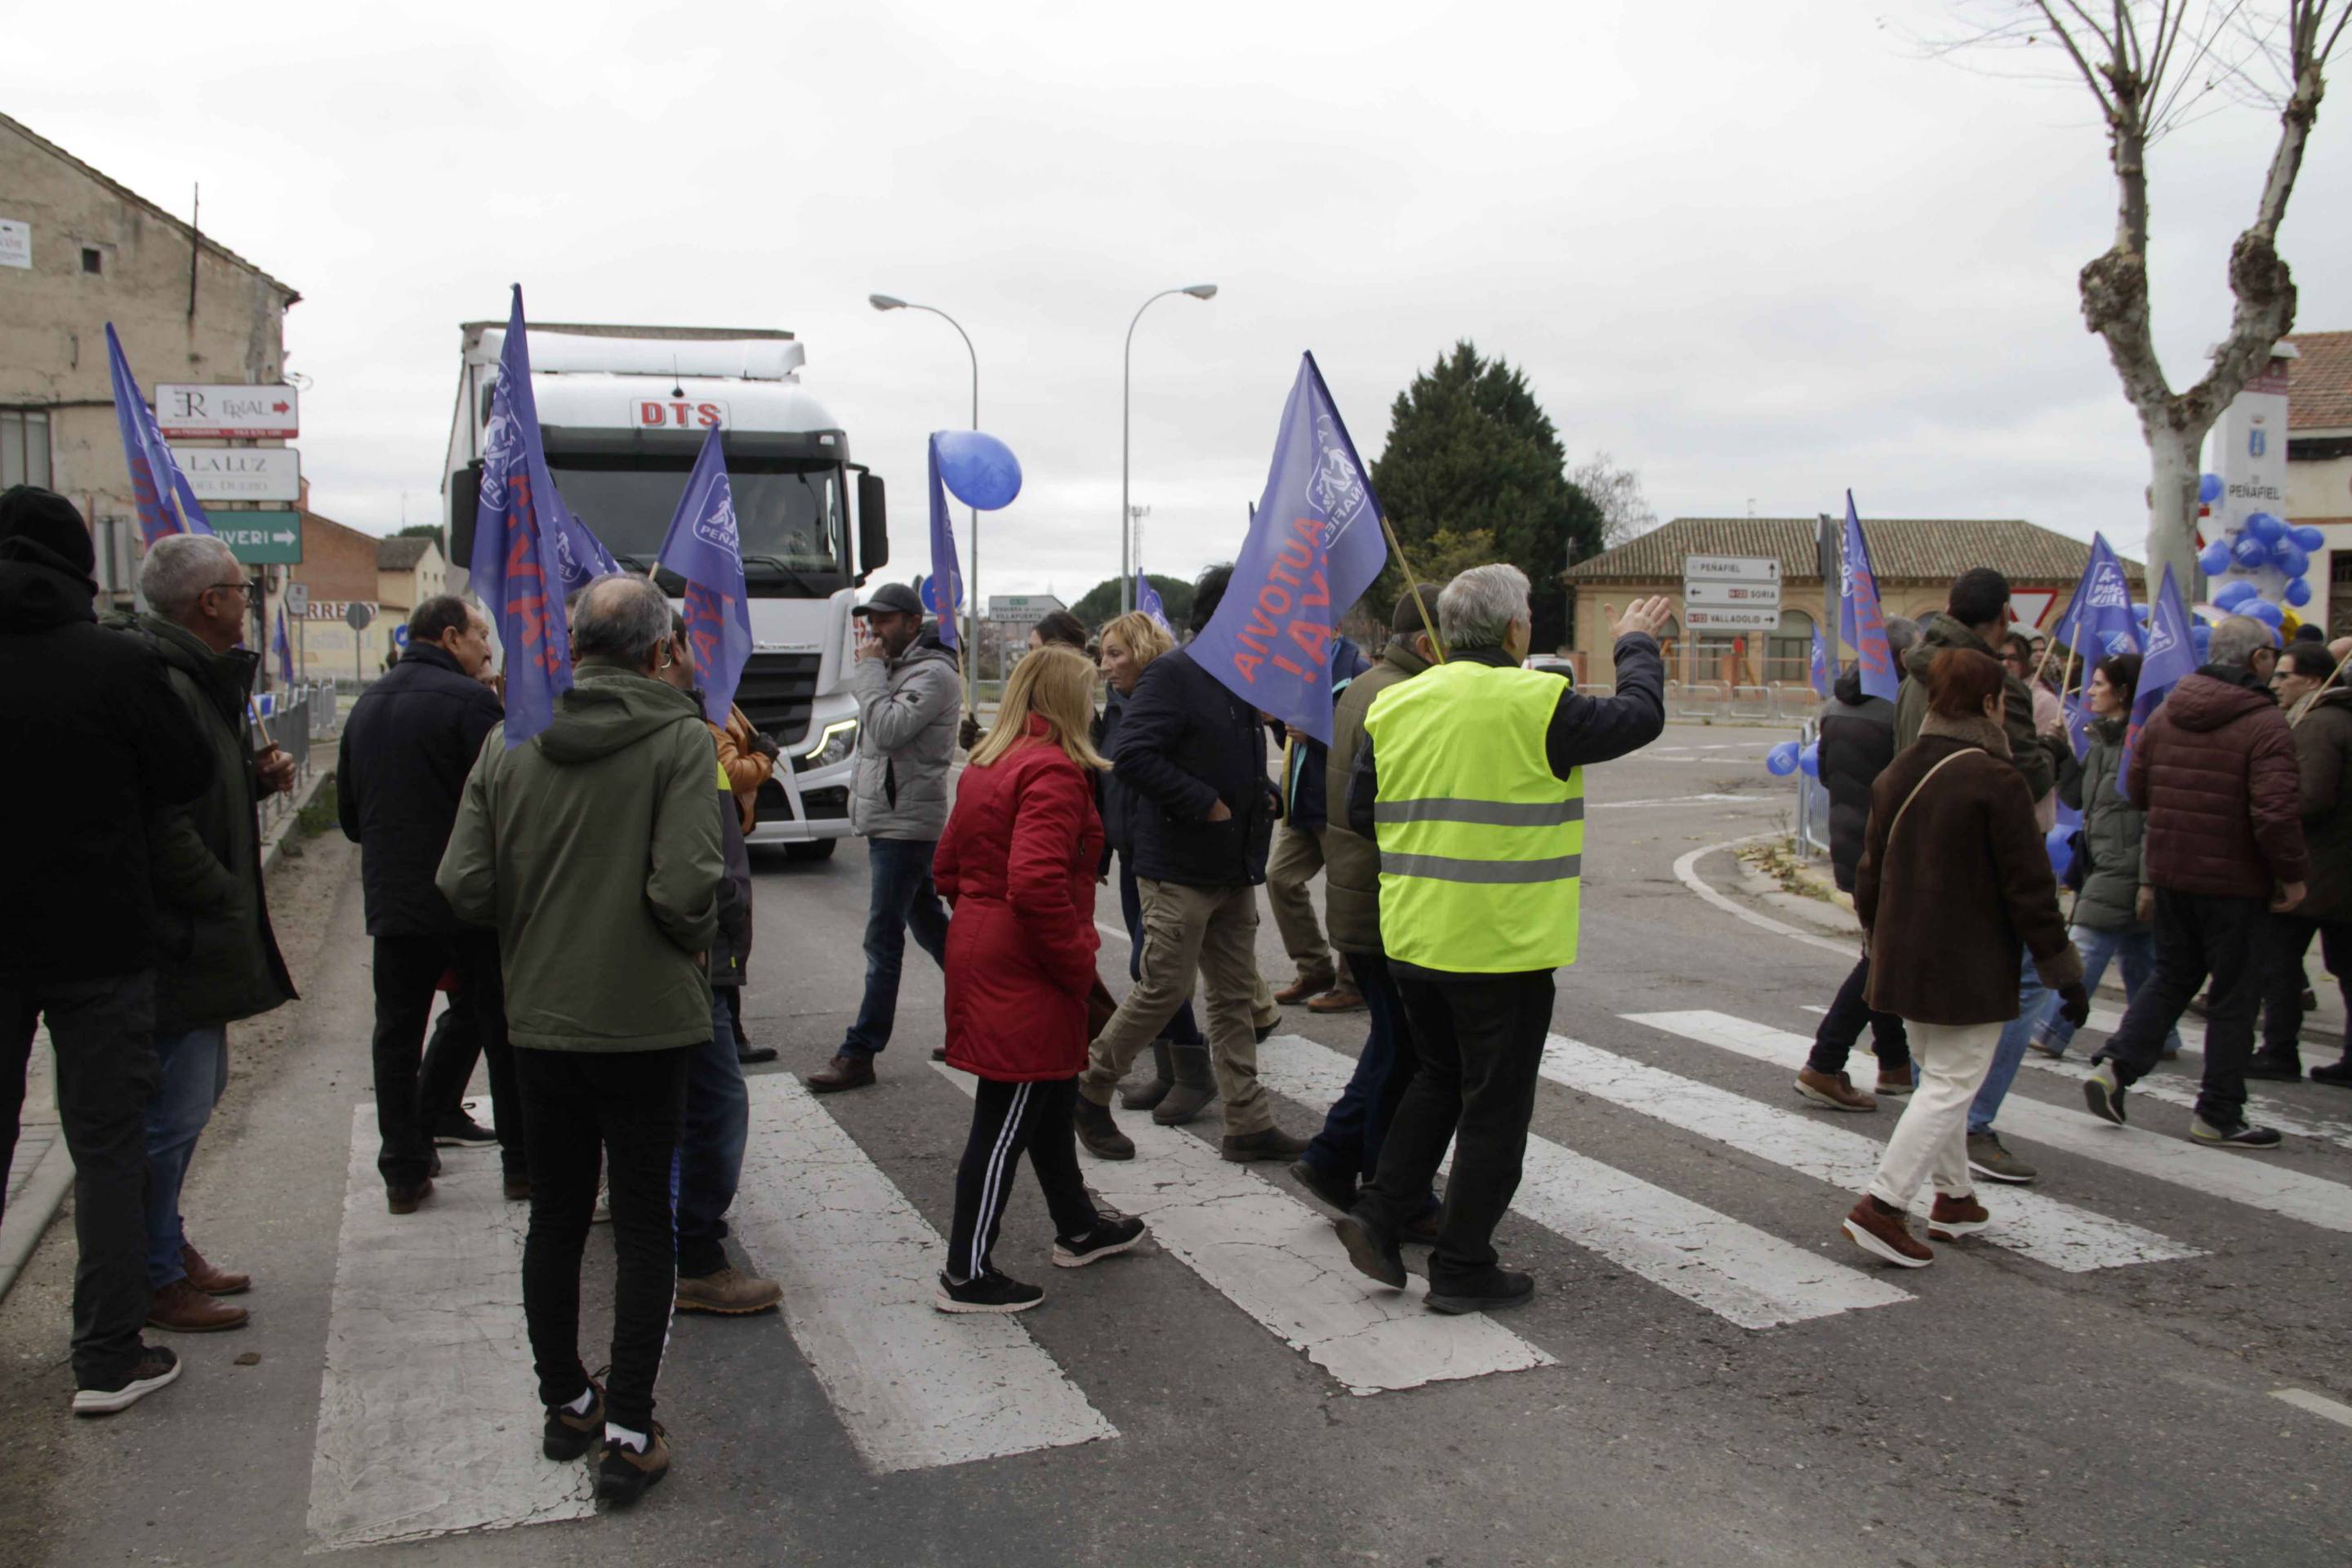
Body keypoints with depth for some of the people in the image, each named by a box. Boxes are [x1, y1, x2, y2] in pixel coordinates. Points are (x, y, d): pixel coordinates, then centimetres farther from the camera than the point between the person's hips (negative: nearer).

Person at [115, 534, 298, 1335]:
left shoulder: (194, 678, 16)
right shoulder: (162, 687, -19)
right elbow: (165, 828, -25)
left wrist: (258, 778, 6)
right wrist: (229, 906, -16)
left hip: (195, 940, 11)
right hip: (183, 942, -11)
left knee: (192, 1096, 20)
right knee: (174, 1111, -2)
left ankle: (168, 1249, 33)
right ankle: (156, 1282, 10)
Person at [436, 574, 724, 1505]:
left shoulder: (508, 741, 0)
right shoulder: (679, 738, -13)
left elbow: (463, 886, -4)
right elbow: (686, 889, -22)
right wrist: (699, 941, -1)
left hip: (540, 1021, 4)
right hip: (646, 1023, -4)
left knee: (555, 1218, 19)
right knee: (644, 1228, 8)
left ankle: (565, 1404, 33)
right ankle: (628, 1437, 12)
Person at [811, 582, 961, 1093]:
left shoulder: (933, 674, -12)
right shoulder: (894, 669, 18)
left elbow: (888, 730, -24)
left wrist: (870, 668, -15)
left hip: (906, 825, -10)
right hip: (887, 819, 10)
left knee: (883, 940, -7)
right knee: (930, 927, 16)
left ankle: (859, 1054, -3)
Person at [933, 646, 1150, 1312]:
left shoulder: (986, 765, 11)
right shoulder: (1054, 771, -19)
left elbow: (948, 867, 16)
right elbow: (1037, 882, -28)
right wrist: (1078, 962, -17)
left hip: (981, 951, 10)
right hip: (1025, 974, -10)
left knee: (1051, 1099, 23)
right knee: (1006, 1121, 0)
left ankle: (1078, 1228, 39)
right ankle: (968, 1274, 10)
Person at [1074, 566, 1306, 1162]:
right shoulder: (1173, 674, -13)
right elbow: (1132, 757, -23)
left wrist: (1265, 795, 6)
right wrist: (1207, 804, -21)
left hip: (1234, 872, 9)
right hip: (1180, 868, -9)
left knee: (1235, 997, 10)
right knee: (1164, 988, -4)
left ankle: (1249, 1124, 16)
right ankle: (1090, 1091, 15)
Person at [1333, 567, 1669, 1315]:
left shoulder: (1394, 706, 4)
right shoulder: (1534, 703, -14)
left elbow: (1360, 814, 10)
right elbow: (1640, 718, -2)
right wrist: (1637, 645, 15)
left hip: (1412, 937, 6)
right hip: (1501, 944, -6)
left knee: (1438, 1078, 24)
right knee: (1495, 1105, 7)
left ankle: (1379, 1213, 16)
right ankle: (1462, 1269, 16)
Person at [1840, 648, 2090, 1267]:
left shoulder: (1897, 774, 6)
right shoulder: (1995, 781, -16)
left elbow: (1870, 874, 13)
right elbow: (2029, 887, -14)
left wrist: (1881, 943, 25)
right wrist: (2064, 971, -6)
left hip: (1905, 959, 8)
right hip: (1970, 969, -8)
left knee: (1937, 1077, 20)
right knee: (1951, 1086, -3)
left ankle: (1954, 1198, 29)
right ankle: (1881, 1206, -9)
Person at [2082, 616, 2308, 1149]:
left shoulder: (2166, 713, 3)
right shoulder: (2264, 724, -17)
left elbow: (2135, 787, 10)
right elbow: (2277, 813, -24)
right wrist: (2293, 873, -10)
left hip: (2169, 874, 6)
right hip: (2235, 883, -6)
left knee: (2171, 976, 20)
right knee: (2234, 997, 7)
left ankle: (2114, 1065, 5)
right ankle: (2218, 1115, 15)